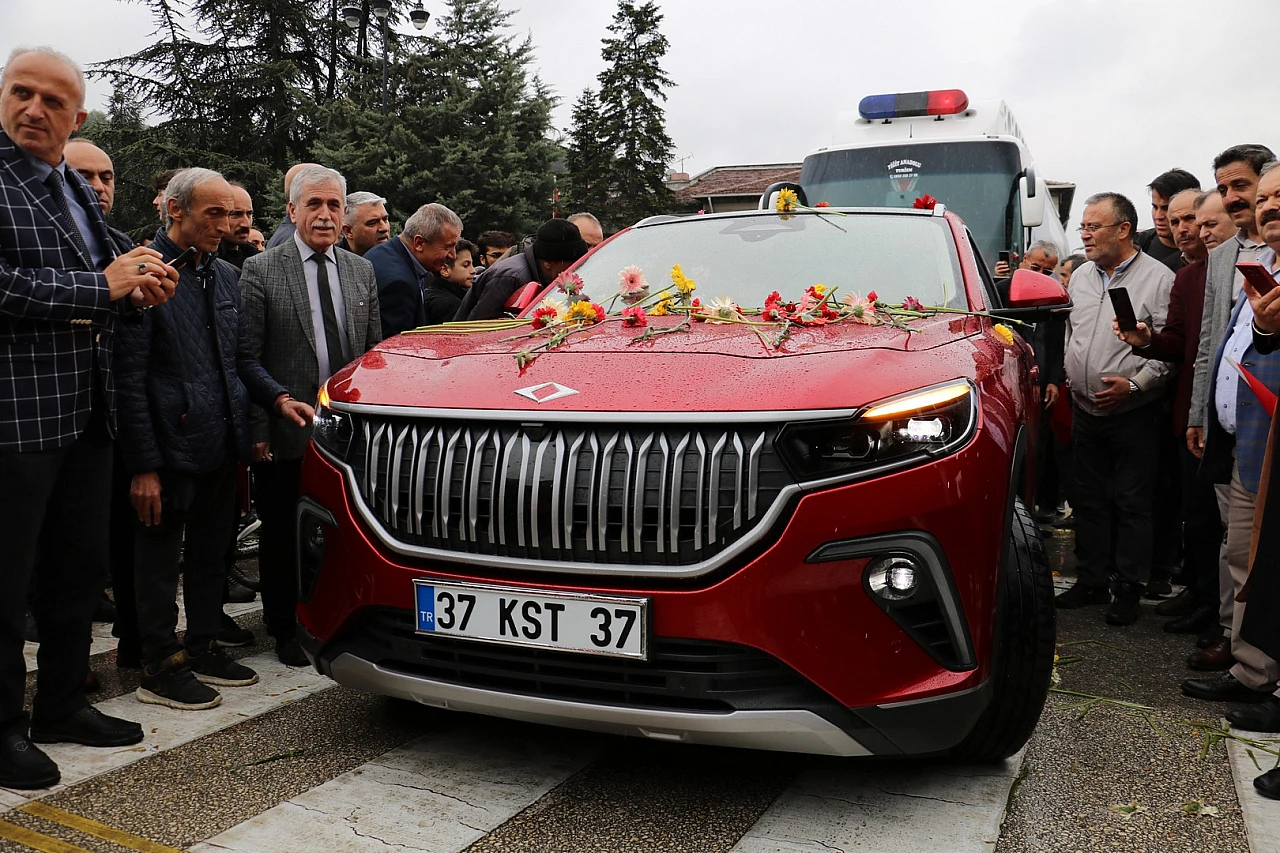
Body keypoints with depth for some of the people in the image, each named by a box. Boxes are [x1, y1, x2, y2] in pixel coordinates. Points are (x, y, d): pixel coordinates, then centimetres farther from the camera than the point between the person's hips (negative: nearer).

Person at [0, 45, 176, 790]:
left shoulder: (79, 191, 16)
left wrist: (135, 291, 2)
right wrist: (103, 287, -18)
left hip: (86, 414, 8)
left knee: (80, 569, 16)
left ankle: (63, 704, 32)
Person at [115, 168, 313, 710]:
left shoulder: (225, 274, 12)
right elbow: (130, 376, -14)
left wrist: (277, 397, 0)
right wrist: (143, 464, -16)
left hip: (222, 443, 7)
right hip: (170, 446, -7)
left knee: (210, 553, 17)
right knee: (159, 559, 6)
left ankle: (203, 648, 31)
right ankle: (160, 668, 18)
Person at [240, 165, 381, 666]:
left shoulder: (362, 272, 11)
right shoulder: (261, 271, -2)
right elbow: (247, 358, -5)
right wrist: (257, 430, -10)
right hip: (287, 433, -3)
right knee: (282, 535, 9)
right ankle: (285, 628, 25)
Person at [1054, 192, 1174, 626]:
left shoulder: (1158, 278, -8)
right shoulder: (1081, 276, 11)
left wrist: (1134, 385, -19)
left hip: (1132, 414, -6)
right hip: (1085, 410, 6)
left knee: (1131, 504, 2)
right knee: (1089, 499, 12)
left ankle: (1128, 589, 12)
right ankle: (1090, 581, 24)